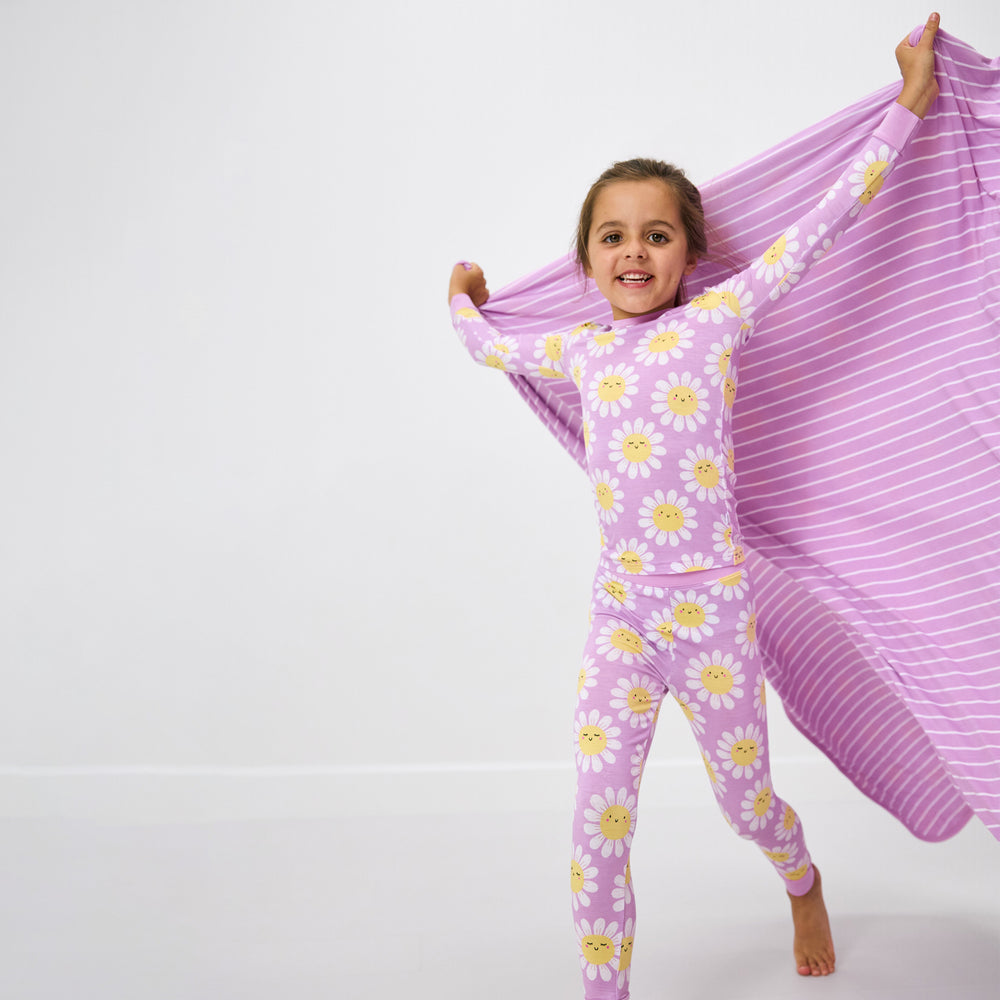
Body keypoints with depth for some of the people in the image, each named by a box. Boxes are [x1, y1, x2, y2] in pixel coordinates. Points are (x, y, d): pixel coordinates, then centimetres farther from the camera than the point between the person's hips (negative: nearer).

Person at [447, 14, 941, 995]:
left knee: (746, 802, 17)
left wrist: (909, 104, -6)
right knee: (596, 832, -2)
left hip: (714, 605, -2)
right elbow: (492, 347, 25)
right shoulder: (583, 350, 6)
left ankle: (803, 887, 51)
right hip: (620, 612, 2)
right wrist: (463, 300, 42)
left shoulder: (717, 317, -5)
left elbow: (824, 220, -8)